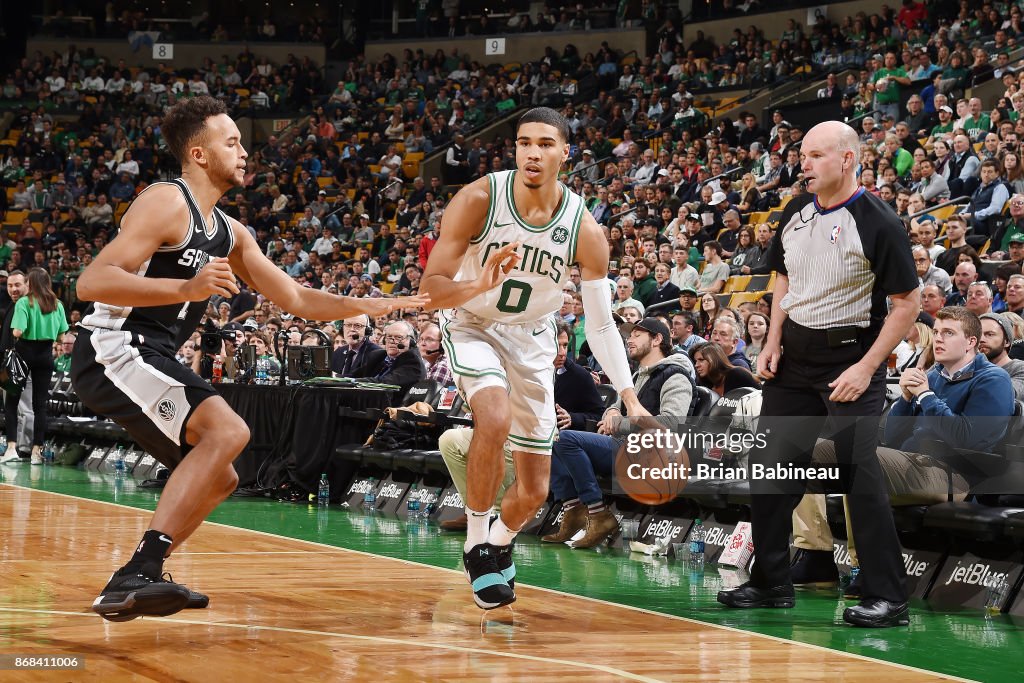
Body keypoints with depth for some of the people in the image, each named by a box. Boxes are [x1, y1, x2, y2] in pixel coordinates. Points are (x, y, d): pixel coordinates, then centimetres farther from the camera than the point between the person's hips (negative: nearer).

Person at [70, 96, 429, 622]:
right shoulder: (167, 203, -12)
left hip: (146, 360, 10)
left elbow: (296, 300, 20)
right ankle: (139, 574, -28)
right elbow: (90, 283, -22)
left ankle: (133, 581, 12)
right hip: (113, 349, -10)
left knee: (220, 479, 13)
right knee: (227, 430, -24)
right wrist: (185, 289, -33)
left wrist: (371, 306, 8)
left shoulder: (230, 233, 17)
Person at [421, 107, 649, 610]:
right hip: (472, 325, -3)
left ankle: (500, 542, 41)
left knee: (534, 492, 5)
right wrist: (480, 285, -43)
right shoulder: (478, 200, -23)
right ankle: (476, 543, -14)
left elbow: (600, 324, -10)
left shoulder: (584, 229, -17)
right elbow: (431, 288, -22)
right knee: (496, 418, -35)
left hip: (532, 338, 3)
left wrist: (629, 397, -20)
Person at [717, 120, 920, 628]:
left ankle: (888, 599, -5)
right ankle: (771, 583, 22)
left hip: (849, 361, -7)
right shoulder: (795, 213, 6)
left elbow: (907, 303, -13)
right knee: (767, 469, 9)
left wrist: (867, 368, -19)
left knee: (861, 476, -11)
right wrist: (773, 343, 8)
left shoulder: (877, 223, -14)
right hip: (795, 358, 7)